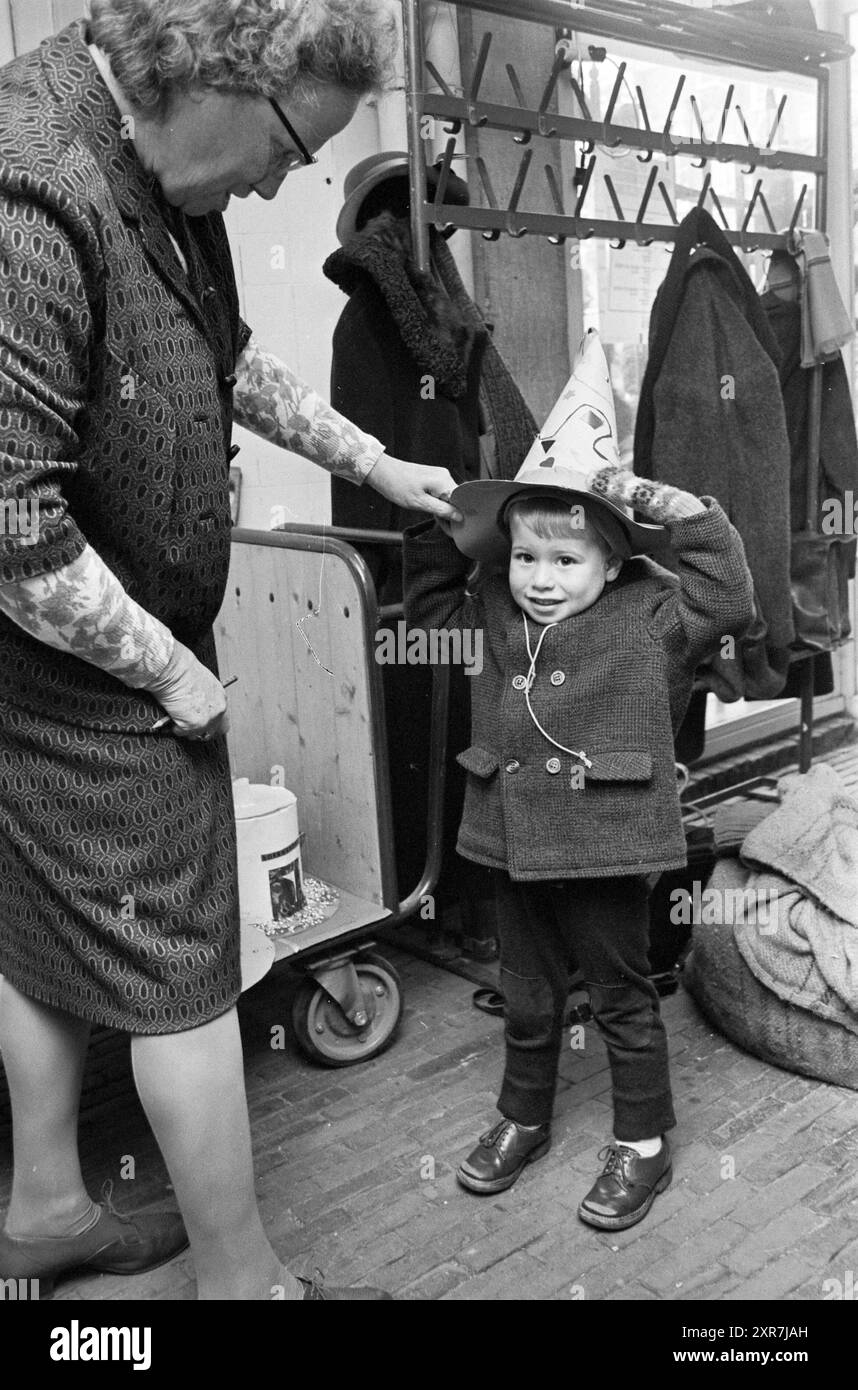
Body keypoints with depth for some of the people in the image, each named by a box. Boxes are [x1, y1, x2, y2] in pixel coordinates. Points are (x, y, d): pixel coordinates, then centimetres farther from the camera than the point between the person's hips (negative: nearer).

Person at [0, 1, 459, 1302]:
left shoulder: (161, 174, 3)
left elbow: (228, 352, 19)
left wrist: (372, 463, 20)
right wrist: (169, 667, -18)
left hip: (119, 647, 9)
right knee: (180, 973, 4)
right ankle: (243, 1276, 25)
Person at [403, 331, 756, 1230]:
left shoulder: (648, 621, -9)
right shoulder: (495, 618, 5)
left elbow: (728, 593, -18)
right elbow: (427, 601, 16)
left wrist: (662, 506, -20)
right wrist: (447, 522, 1)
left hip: (605, 849, -5)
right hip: (515, 844, 5)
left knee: (622, 999, 13)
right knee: (526, 997, 22)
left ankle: (643, 1144, 32)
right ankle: (522, 1120, 43)